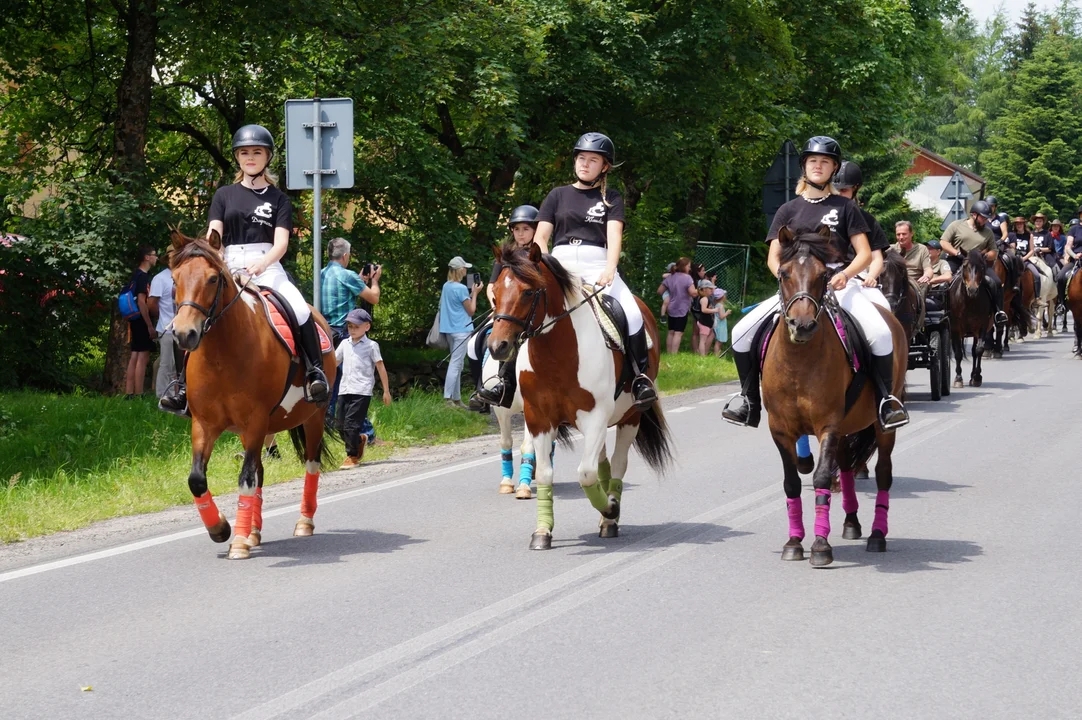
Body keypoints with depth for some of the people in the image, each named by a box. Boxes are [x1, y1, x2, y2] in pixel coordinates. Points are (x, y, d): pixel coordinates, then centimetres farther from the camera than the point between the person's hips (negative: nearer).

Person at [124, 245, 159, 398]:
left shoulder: (137, 276, 16)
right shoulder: (143, 277, -14)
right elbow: (141, 302, -20)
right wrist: (150, 326, -20)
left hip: (135, 321, 10)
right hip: (142, 321, -10)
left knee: (135, 357, 10)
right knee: (142, 357, -8)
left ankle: (129, 394, 10)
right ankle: (138, 395, -9)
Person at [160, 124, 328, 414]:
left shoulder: (278, 199, 11)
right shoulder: (224, 195, 16)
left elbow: (281, 243, -2)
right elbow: (213, 236, 4)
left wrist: (261, 263, -25)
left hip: (268, 268, -2)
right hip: (230, 269, 2)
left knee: (300, 311, -31)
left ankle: (315, 373, -22)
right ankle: (182, 383, -13)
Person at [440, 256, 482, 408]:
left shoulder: (446, 286, 10)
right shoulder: (461, 288, -15)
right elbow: (471, 310, -8)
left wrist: (471, 293, 14)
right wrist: (474, 294, 0)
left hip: (450, 329, 9)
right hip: (461, 330, -9)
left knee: (457, 365, 14)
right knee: (455, 364, -8)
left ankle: (456, 399, 18)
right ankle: (448, 399, -11)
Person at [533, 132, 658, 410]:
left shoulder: (611, 199, 15)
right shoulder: (558, 196, 17)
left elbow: (614, 236, -1)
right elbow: (540, 238, 11)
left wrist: (609, 270, -21)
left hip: (598, 266, 0)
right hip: (561, 264, 1)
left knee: (632, 314, -26)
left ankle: (641, 378, -16)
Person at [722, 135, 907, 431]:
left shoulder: (845, 207, 10)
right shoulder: (789, 210, 15)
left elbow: (865, 253, 4)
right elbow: (773, 257, 9)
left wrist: (845, 274, -17)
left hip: (838, 283, -2)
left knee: (881, 333, -30)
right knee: (741, 333, -15)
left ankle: (886, 399, -11)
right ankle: (749, 399, 4)